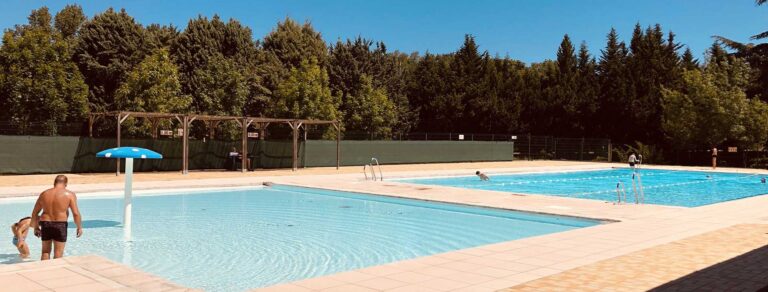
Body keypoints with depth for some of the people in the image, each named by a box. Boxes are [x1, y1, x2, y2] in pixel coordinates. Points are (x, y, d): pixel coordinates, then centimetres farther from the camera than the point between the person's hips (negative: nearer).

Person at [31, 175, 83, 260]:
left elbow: (35, 213, 11)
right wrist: (79, 227, 0)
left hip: (45, 225, 4)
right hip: (60, 225, -4)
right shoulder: (69, 194, -6)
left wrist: (36, 227, 21)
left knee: (45, 251, 17)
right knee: (58, 254, 3)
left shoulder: (44, 194, 7)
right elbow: (76, 213, -11)